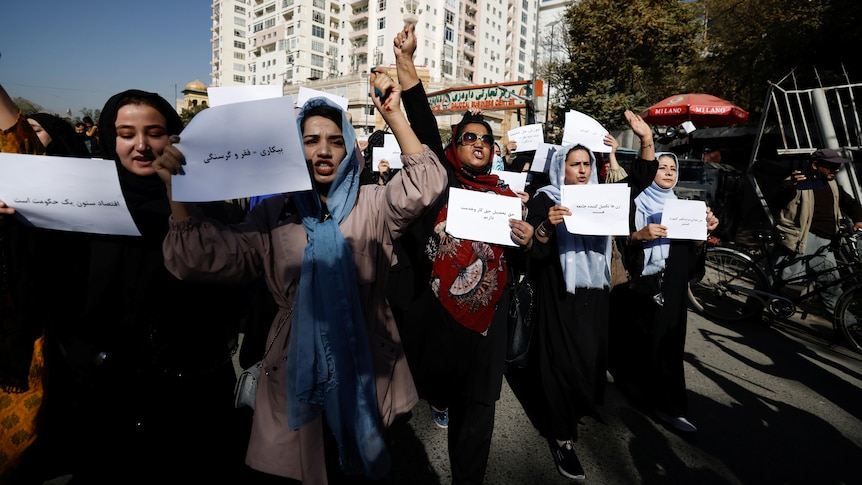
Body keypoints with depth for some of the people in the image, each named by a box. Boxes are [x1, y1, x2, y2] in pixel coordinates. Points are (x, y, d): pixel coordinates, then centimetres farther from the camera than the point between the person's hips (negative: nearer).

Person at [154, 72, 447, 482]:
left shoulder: (372, 204, -2)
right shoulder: (274, 214, -1)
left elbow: (425, 183, -17)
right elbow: (200, 258, -8)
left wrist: (393, 115, -25)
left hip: (365, 364, 0)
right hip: (298, 367, 1)